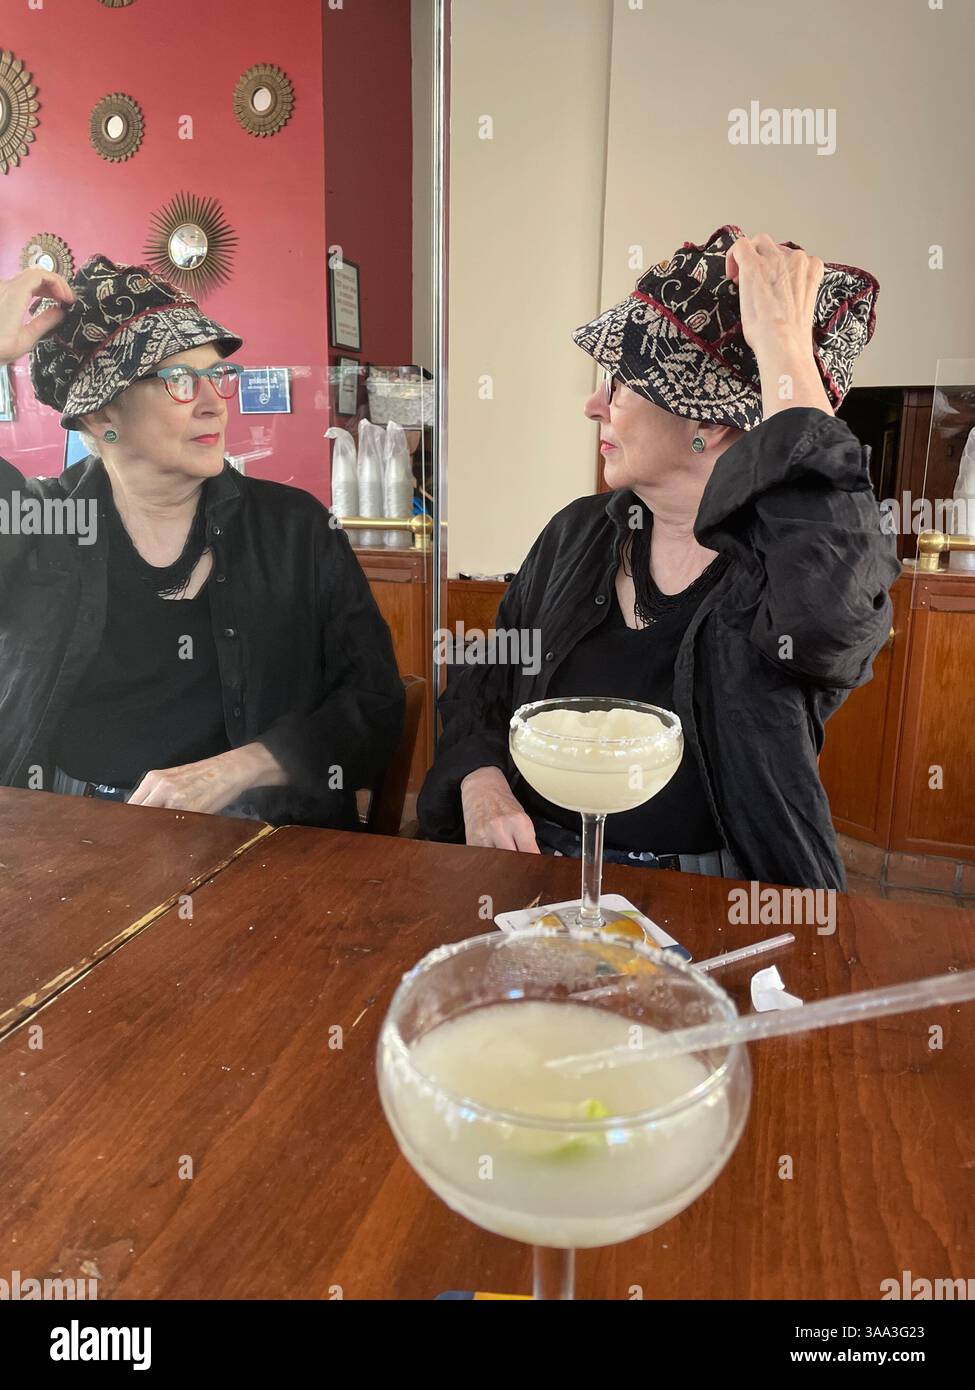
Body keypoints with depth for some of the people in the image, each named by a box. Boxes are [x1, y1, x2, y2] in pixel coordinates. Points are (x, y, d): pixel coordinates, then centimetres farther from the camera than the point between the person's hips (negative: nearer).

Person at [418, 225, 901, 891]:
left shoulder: (781, 562, -10)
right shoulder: (579, 533, 6)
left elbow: (833, 597, -35)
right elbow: (484, 686, 13)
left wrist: (782, 340, -25)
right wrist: (481, 783, -9)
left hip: (717, 906, -2)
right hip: (534, 876, 3)